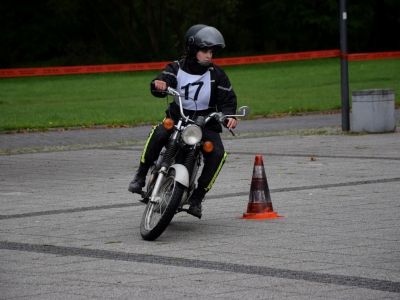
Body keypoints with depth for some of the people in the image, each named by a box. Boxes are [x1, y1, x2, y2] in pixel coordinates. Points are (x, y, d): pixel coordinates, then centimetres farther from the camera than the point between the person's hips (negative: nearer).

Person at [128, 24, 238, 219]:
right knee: (158, 134, -33)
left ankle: (197, 197, -14)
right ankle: (141, 175, -15)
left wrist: (228, 115, -20)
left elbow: (227, 99, 1)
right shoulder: (176, 69, 0)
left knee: (217, 153, -25)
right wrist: (158, 86, -42)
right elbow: (164, 81, -16)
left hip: (205, 124, 1)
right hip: (177, 119, -1)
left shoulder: (216, 74, 2)